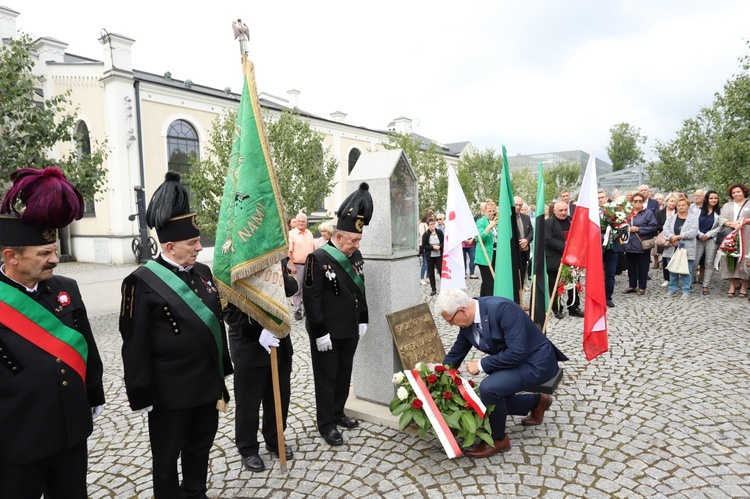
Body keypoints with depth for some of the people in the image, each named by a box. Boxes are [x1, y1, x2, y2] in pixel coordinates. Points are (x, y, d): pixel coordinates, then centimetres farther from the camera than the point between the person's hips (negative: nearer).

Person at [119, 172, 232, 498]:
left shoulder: (202, 272, 4)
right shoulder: (142, 282, -15)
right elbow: (135, 345, -14)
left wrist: (223, 371, 15)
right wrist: (142, 396, -12)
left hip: (207, 384, 6)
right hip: (170, 393, -6)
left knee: (201, 447, 22)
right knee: (167, 457, 14)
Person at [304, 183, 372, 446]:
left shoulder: (355, 256, 4)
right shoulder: (318, 259, -17)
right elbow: (311, 299, -18)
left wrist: (363, 321, 10)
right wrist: (320, 333, -18)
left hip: (350, 330, 7)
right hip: (327, 333, -7)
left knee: (344, 373, 18)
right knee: (326, 377, 7)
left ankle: (338, 413, 36)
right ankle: (326, 424, 21)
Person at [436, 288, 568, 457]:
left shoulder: (502, 308, -31)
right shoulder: (467, 321, -7)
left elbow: (517, 353, -33)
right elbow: (455, 354, 7)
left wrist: (481, 365, -24)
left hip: (536, 361, -9)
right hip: (513, 361, 9)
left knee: (489, 388, -27)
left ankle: (498, 440, -2)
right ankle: (538, 402, 32)